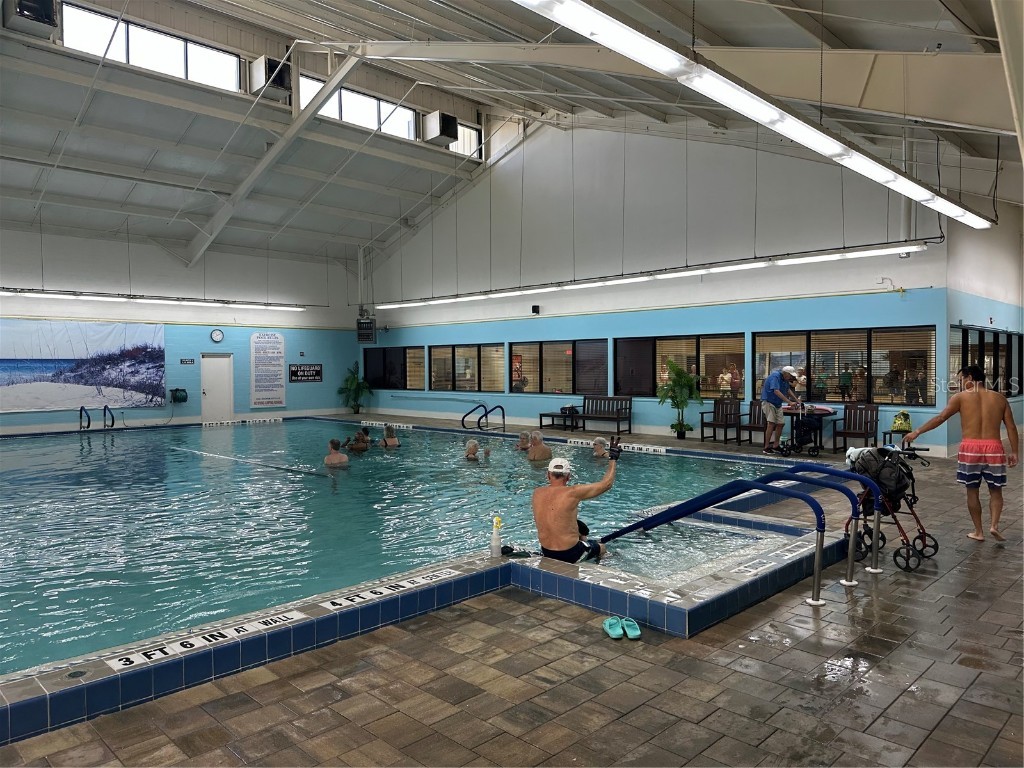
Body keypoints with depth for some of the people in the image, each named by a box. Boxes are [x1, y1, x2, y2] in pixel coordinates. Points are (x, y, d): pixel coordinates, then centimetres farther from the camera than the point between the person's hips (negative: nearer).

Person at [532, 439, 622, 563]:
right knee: (601, 548, 25)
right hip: (569, 554, -5)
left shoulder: (537, 493, -6)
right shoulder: (572, 493, -21)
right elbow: (606, 483, -13)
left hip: (546, 552, 6)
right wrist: (613, 458, -1)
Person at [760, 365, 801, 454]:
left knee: (780, 423, 3)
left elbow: (787, 391, 23)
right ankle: (766, 447, -16)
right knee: (771, 423, -18)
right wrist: (789, 402, -32)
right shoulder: (775, 376, -21)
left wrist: (796, 400, 11)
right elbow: (776, 391, -31)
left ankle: (775, 446, 14)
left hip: (778, 404, 9)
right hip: (768, 402, -9)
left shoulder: (785, 379, 7)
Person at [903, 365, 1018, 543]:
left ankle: (978, 532, 15)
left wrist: (917, 432, -2)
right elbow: (1011, 427, 7)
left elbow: (940, 418, -4)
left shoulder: (961, 397, 2)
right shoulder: (999, 398, 10)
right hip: (993, 448, 2)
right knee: (995, 491, 14)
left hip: (970, 448, -1)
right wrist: (1014, 452, 11)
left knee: (973, 491, 10)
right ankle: (994, 525, -6)